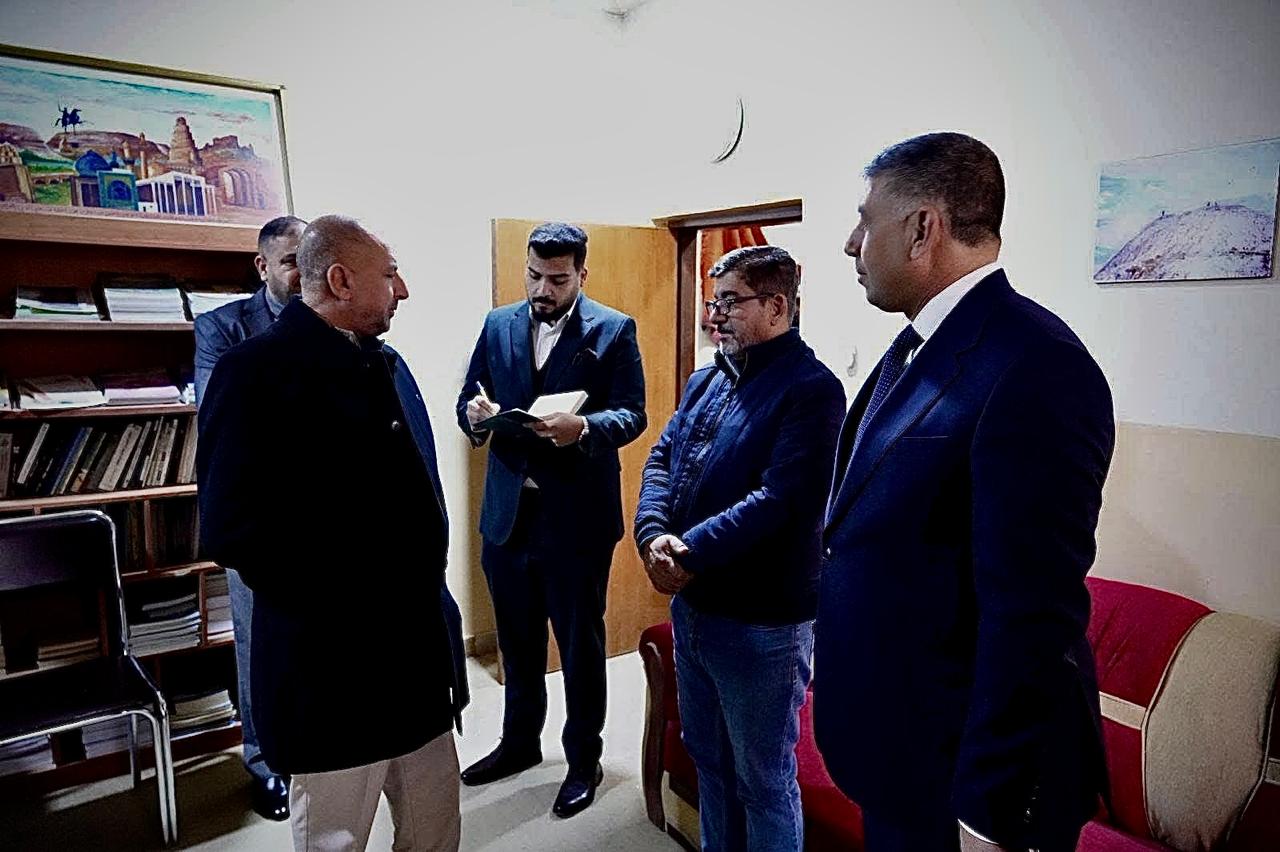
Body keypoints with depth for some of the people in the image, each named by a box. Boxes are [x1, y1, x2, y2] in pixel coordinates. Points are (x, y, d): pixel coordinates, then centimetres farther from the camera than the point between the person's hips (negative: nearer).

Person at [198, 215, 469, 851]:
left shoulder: (385, 363, 11)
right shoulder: (257, 371, -15)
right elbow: (230, 528, -22)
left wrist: (430, 595, 11)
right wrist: (343, 601, -16)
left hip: (420, 654, 8)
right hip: (331, 671, -7)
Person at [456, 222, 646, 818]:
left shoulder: (613, 330, -5)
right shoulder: (498, 325, 7)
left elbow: (631, 414, -11)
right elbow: (468, 403, 7)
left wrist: (583, 427, -30)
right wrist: (475, 415, -17)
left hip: (577, 517, -4)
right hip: (507, 513, 4)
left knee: (580, 644, 11)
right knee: (517, 640, 19)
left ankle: (584, 758, 31)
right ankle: (519, 741, 41)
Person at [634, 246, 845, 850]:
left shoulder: (810, 388, -15)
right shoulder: (705, 381, 10)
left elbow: (778, 499, -24)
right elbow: (661, 459, 5)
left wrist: (689, 554, -23)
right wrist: (653, 534, -13)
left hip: (761, 620, -8)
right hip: (692, 605, 8)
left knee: (764, 777, 11)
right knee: (708, 756, 24)